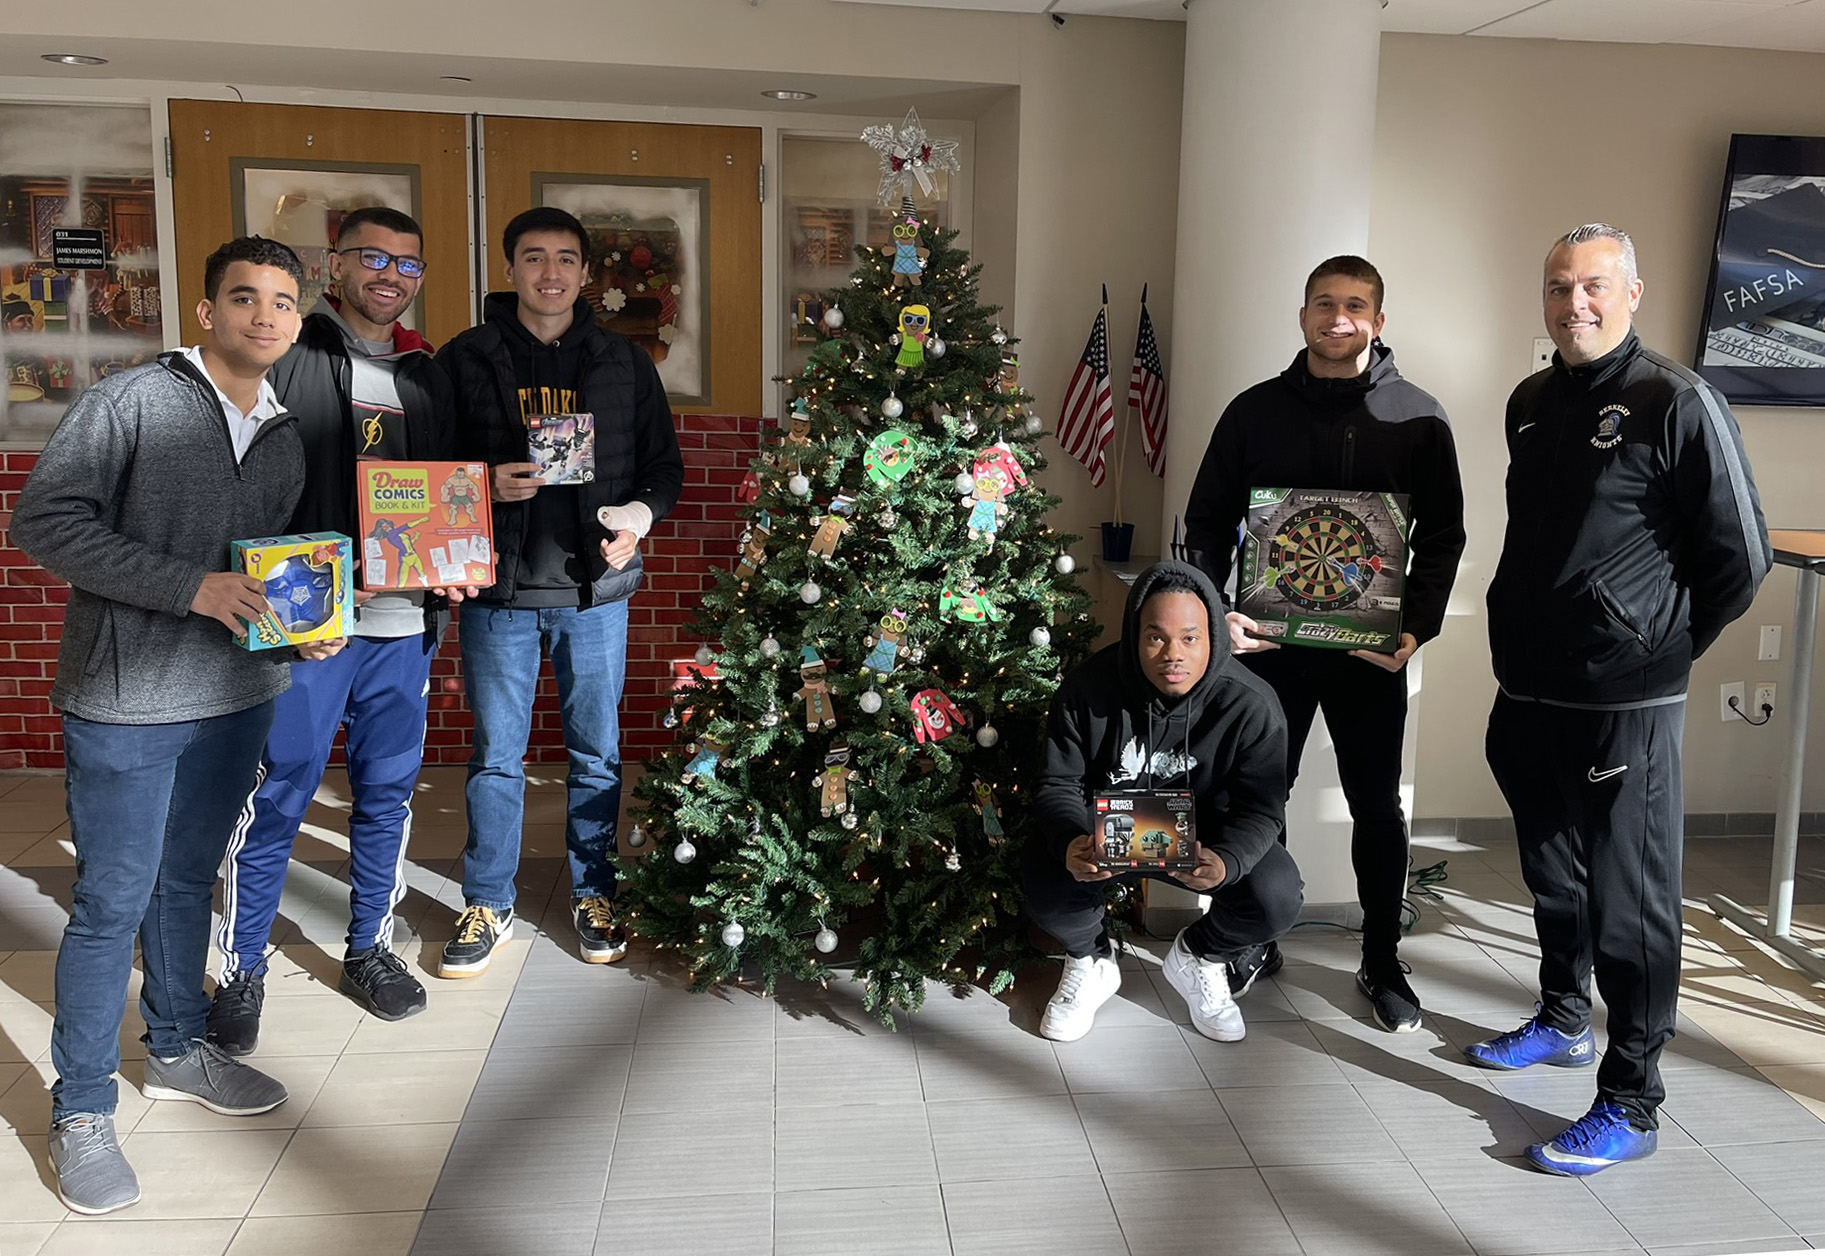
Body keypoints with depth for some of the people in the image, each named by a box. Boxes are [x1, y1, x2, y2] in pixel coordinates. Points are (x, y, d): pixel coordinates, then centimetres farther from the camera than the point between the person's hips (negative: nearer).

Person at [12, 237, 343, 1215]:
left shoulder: (284, 438, 10)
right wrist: (191, 587, -23)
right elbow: (44, 520, -16)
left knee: (188, 878, 19)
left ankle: (177, 1050, 37)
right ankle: (80, 1109, 17)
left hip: (237, 695, 6)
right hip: (126, 700, -6)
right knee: (113, 901, 2)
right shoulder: (128, 402, -10)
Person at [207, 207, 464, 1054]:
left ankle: (370, 950, 29)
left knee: (387, 795, 13)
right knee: (275, 802, 1)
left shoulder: (426, 375, 14)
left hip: (403, 624, 5)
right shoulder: (286, 361, -3)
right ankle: (241, 972, 17)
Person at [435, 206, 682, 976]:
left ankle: (593, 894, 27)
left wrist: (641, 513, -11)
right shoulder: (464, 359, 2)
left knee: (596, 752, 11)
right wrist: (485, 484, -17)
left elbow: (664, 465, 9)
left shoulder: (624, 363, 6)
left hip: (594, 589, 1)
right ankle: (488, 906, 23)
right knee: (496, 756, 8)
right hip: (497, 592, -1)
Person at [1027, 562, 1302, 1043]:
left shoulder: (1250, 704, -20)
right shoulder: (1089, 688, -19)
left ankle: (1198, 957, 9)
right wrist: (1071, 843, -38)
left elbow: (1261, 807, -18)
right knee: (1043, 876, -30)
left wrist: (1226, 860, -42)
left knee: (1277, 896, -27)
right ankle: (1090, 962, 6)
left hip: (1205, 837, 1)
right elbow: (1058, 784, -13)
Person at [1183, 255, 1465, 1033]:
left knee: (1377, 804, 8)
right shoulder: (1255, 411, 2)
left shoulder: (1417, 418, 1)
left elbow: (1442, 534, 1)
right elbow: (1206, 522, 4)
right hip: (1268, 642, 1)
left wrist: (1418, 625, -12)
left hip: (1372, 648, 0)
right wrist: (1215, 611, -10)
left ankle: (1382, 963, 23)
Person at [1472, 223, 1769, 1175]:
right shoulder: (1530, 403, 11)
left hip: (1624, 704, -7)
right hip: (1528, 693, 7)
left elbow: (1740, 557, -7)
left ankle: (1629, 1103, 10)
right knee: (1553, 876, 21)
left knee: (1629, 900, 0)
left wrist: (1661, 648, -1)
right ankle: (1563, 1021, 40)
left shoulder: (1676, 403, -11)